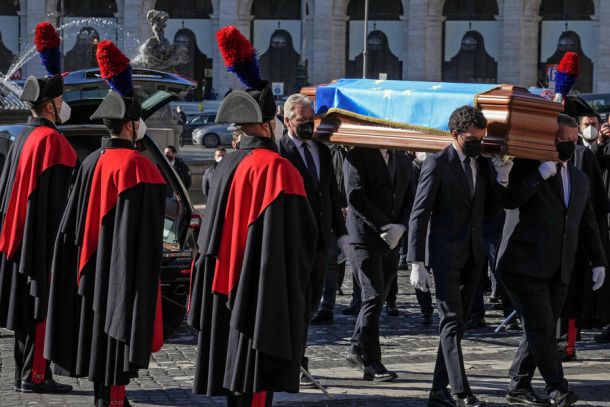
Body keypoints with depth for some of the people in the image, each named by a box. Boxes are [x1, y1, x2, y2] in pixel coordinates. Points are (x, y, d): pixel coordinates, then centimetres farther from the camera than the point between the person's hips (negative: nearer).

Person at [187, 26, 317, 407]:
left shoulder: (226, 167, 7)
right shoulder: (276, 168, -14)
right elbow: (303, 236, -13)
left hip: (225, 290, 7)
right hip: (263, 290, -7)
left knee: (233, 374, 12)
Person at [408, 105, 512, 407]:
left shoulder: (484, 164, 10)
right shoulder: (437, 164, -8)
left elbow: (491, 211, 13)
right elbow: (419, 214, -9)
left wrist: (501, 179, -4)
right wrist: (417, 263, -14)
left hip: (473, 256, 6)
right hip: (445, 254, -6)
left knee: (455, 325, 9)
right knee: (451, 323, -10)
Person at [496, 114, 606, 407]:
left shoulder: (580, 180, 19)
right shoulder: (528, 168, -2)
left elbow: (588, 224, 24)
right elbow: (510, 200, -19)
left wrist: (598, 261, 17)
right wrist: (542, 173, -19)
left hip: (558, 272, 6)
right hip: (526, 266, -6)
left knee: (542, 330, 7)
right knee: (541, 328, -10)